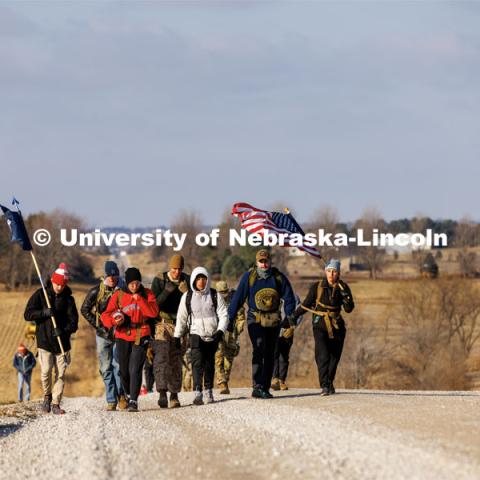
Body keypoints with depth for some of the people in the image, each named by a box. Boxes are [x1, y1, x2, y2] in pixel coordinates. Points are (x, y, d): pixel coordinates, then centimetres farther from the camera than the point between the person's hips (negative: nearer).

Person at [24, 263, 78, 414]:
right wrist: (44, 313, -19)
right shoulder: (40, 295, 2)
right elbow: (28, 314, -3)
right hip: (44, 341, -2)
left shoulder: (68, 299, 6)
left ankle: (55, 403, 6)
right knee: (46, 371, -13)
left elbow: (73, 322, 2)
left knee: (60, 374, -1)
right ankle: (47, 396, 13)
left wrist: (63, 331, -17)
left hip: (62, 342, 2)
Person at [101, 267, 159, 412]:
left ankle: (134, 401, -11)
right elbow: (105, 315, -1)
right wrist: (113, 321, -23)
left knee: (135, 370, -13)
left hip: (141, 336, -2)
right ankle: (128, 395, 34)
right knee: (124, 370, 11)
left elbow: (153, 313, -12)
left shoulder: (147, 294, 1)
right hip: (122, 336, 2)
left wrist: (139, 300, -19)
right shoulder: (118, 295, 1)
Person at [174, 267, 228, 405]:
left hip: (212, 335, 1)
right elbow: (181, 318, 12)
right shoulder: (187, 297, 5)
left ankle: (208, 391, 25)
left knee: (209, 364, 9)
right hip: (196, 334, -1)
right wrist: (177, 336, 11)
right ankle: (198, 393, -26)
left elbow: (223, 315, -1)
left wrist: (220, 331, -16)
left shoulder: (215, 296, 1)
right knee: (197, 362, -17)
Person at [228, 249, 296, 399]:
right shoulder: (249, 277, -4)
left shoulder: (278, 277, 2)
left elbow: (289, 298, 7)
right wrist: (230, 318, -8)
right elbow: (238, 298, -4)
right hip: (255, 319, -3)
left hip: (273, 320, 3)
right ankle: (257, 388, -22)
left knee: (269, 354, 8)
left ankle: (265, 388, 15)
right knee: (259, 351, -18)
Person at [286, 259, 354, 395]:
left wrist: (346, 296, -22)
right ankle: (324, 386, -21)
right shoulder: (317, 287, -3)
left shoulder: (343, 288, 0)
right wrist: (293, 316, 6)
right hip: (320, 325, -3)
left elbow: (349, 309, -4)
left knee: (334, 357, 7)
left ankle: (330, 383, 25)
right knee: (323, 356, -18)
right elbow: (306, 304, 8)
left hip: (337, 326, 3)